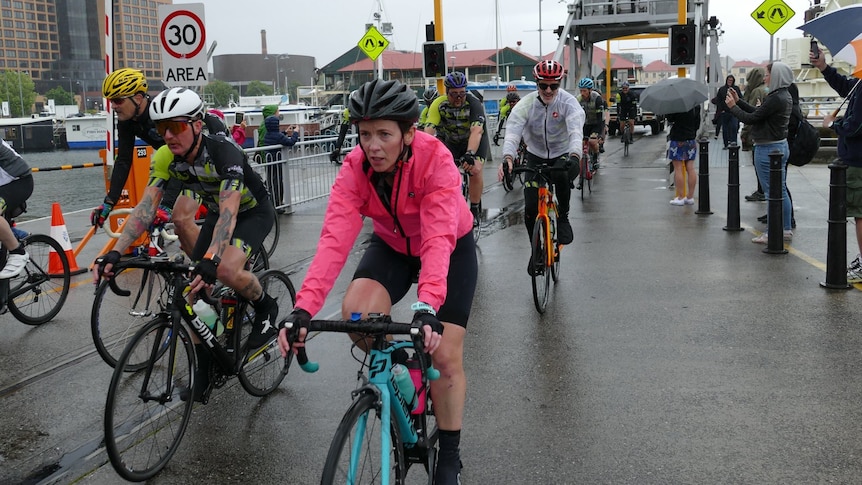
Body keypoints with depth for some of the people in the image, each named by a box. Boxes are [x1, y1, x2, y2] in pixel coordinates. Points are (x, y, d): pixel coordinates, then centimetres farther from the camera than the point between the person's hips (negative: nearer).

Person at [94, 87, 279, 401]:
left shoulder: (224, 152, -35)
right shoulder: (165, 158, -18)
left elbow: (230, 210, -45)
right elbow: (146, 207, -23)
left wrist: (211, 260, -59)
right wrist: (116, 252, -37)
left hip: (254, 212, -6)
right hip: (217, 213, 6)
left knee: (227, 270, -33)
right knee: (194, 289, -3)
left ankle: (265, 308, -1)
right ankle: (204, 366, 13)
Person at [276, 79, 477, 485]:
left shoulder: (436, 161, -34)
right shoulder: (355, 168, -25)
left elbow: (438, 241, -44)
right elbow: (334, 239, -35)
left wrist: (427, 307, -59)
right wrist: (304, 308, -48)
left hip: (451, 247, -3)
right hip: (392, 245, 3)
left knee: (445, 356, -7)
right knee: (356, 312, -25)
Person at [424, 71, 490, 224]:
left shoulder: (473, 103, -31)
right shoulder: (439, 104, -25)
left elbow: (476, 131, -43)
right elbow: (429, 130, -35)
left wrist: (470, 154, -58)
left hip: (474, 140, -2)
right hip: (451, 140, 2)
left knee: (475, 170, -21)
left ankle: (474, 211, -3)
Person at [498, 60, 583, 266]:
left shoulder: (568, 102, -21)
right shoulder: (525, 105, -18)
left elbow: (576, 131, -37)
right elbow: (512, 132, -31)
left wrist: (575, 155, -58)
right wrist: (507, 157, -52)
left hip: (562, 155, -1)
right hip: (536, 157, 1)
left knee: (562, 174, -37)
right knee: (531, 209, -10)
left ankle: (563, 217, -9)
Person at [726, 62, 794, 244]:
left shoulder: (776, 99, -20)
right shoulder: (784, 96, 11)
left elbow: (751, 118, -18)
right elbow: (757, 111, 14)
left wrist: (733, 106, -4)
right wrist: (739, 101, 15)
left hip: (768, 149, -10)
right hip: (781, 146, 10)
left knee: (772, 193, -5)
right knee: (781, 191, 15)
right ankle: (786, 230, 23)